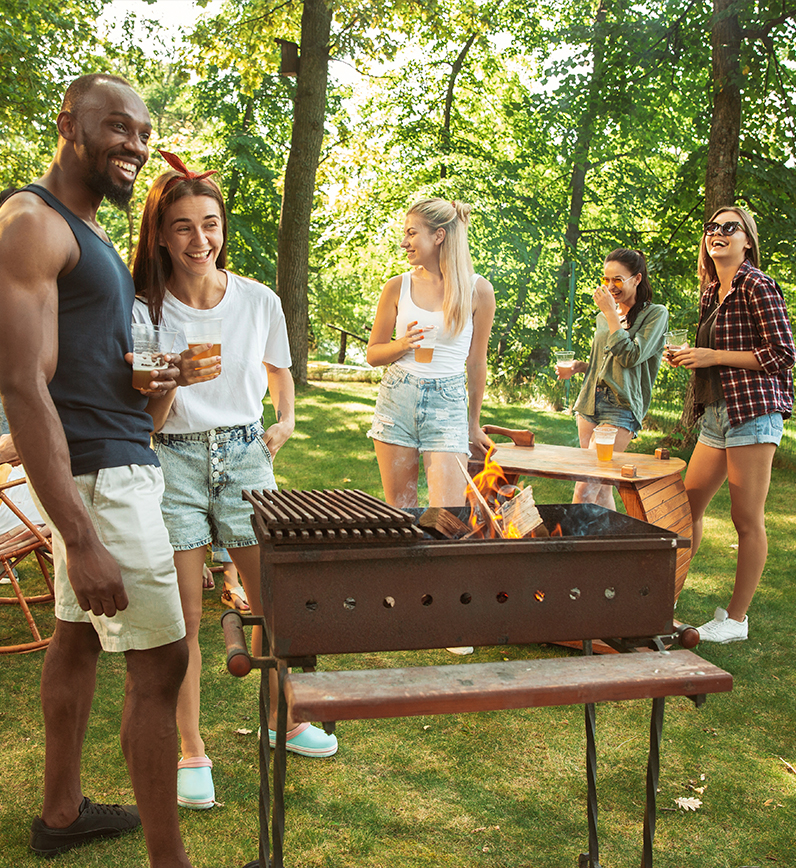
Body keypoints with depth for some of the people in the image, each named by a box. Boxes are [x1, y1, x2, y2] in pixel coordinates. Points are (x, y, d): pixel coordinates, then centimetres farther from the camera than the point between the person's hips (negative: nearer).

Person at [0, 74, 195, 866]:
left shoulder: (85, 233, 17)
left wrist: (143, 380, 4)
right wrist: (81, 541, -25)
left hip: (117, 464, 10)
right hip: (99, 476, -10)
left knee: (78, 638, 18)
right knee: (159, 662, -5)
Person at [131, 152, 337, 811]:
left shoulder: (260, 301, 0)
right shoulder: (144, 310, -7)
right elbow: (145, 421, -9)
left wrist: (287, 420, 6)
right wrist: (177, 379, -27)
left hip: (245, 458, 2)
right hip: (173, 464, -2)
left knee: (276, 601, 8)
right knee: (183, 618, 2)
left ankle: (285, 719, 31)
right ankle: (192, 751, 19)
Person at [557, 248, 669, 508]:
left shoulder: (655, 314, 0)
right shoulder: (603, 316, 17)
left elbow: (630, 356, -13)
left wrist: (611, 313, -10)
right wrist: (576, 366, 8)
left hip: (621, 407, -6)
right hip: (591, 401, 6)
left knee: (586, 489, -14)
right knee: (602, 487, 5)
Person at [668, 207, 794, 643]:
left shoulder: (757, 285, -8)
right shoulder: (712, 292, 16)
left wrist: (714, 356, -13)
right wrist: (690, 357, 7)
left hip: (752, 412, -8)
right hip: (717, 412, 8)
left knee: (747, 520, -1)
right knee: (688, 505, 10)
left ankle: (736, 618, 9)